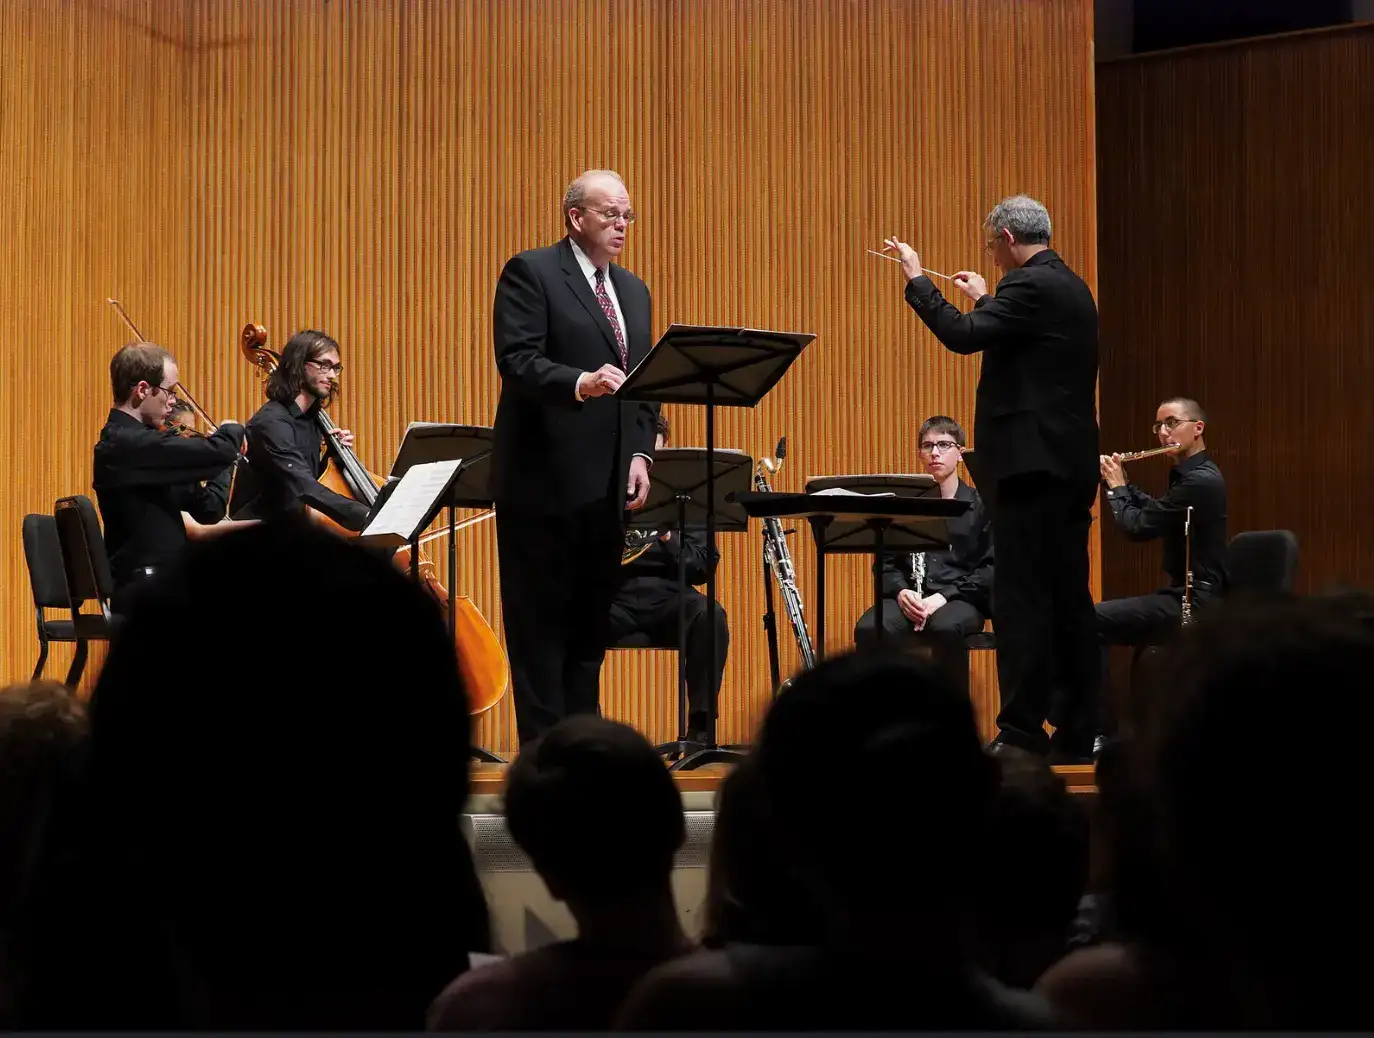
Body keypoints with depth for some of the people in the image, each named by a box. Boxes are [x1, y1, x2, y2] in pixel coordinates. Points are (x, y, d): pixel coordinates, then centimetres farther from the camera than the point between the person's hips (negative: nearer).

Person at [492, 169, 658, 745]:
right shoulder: (530, 273, -4)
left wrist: (641, 454, 4)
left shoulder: (633, 291, 19)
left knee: (591, 622, 8)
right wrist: (580, 383, -33)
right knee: (540, 625, -3)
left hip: (609, 483, 7)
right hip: (546, 479, -7)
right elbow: (517, 361, -16)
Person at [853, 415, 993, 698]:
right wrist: (901, 592, -9)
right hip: (910, 598, 2)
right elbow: (887, 561, 14)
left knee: (945, 628, -39)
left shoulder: (981, 505, 8)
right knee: (868, 629, -31)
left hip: (961, 600, -2)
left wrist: (944, 596, -14)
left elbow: (991, 568, 0)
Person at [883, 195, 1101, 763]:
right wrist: (986, 300, 32)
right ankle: (1078, 732, 14)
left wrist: (917, 280, -8)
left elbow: (964, 336, -19)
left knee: (1020, 599, -8)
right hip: (1070, 464, 10)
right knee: (1068, 597, 10)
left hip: (1032, 461, -10)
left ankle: (1022, 731, -8)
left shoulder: (1030, 285, -12)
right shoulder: (1070, 287, 18)